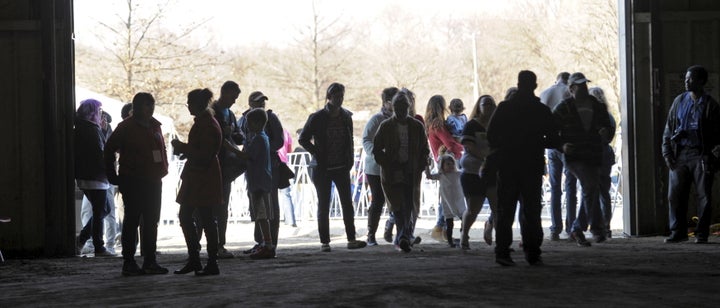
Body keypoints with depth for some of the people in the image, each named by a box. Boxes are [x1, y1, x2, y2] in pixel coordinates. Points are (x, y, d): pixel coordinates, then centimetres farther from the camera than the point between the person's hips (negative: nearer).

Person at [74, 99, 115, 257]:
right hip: (95, 177, -9)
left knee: (103, 209, 18)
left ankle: (81, 238, 13)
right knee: (100, 211, -2)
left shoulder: (79, 129, 14)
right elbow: (99, 153, -19)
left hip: (84, 177, 9)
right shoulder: (92, 129, -15)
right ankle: (99, 248, 2)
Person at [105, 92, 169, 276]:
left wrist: (162, 169, 10)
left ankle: (150, 261, 15)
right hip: (133, 183, -6)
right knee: (132, 221, -2)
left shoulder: (155, 126, 11)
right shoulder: (126, 127, -7)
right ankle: (129, 262, 3)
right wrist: (113, 176, -5)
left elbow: (161, 149, 21)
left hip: (153, 181, 6)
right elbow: (109, 149, -4)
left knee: (151, 222, 8)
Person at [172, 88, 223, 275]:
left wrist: (182, 147, -15)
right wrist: (183, 148, 10)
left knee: (206, 219, -6)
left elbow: (204, 155, -22)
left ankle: (212, 264, 0)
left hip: (204, 179, -11)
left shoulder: (208, 125, -17)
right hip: (196, 178, 11)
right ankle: (193, 260, 19)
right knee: (185, 216, 12)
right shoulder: (202, 122, 14)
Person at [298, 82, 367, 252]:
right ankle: (324, 242, 7)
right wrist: (317, 155, -9)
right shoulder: (317, 117, -7)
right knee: (323, 205, 3)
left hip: (342, 168, 3)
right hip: (322, 168, -3)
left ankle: (351, 239, 1)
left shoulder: (346, 117, 6)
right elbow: (303, 139, -2)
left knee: (347, 203, -2)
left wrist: (350, 160, 6)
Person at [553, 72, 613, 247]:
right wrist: (562, 145, -14)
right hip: (574, 158, -5)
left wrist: (606, 133, -6)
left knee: (589, 192, 7)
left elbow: (608, 127, 18)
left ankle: (577, 229, 23)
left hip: (594, 158, 5)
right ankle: (597, 228, -19)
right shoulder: (564, 108, 2)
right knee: (591, 186, -23)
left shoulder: (598, 108, 14)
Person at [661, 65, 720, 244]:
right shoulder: (679, 101, 12)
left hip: (701, 156, -4)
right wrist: (667, 153, 6)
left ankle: (702, 234, 7)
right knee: (675, 195, 1)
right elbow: (668, 129, 15)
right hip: (680, 155, 4)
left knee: (704, 196, 0)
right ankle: (678, 232, 10)